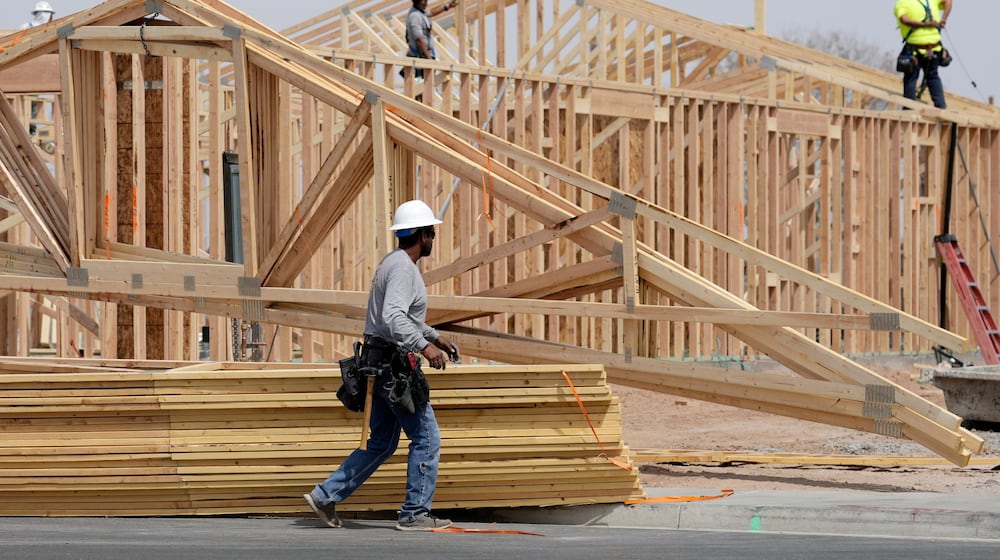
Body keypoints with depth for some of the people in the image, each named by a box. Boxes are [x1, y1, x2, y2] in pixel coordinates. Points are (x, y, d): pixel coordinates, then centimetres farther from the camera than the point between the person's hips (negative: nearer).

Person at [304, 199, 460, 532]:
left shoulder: (394, 263, 16)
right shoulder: (402, 268, -17)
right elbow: (393, 318, -30)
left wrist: (435, 336, 28)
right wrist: (424, 346, -33)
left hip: (380, 364, 10)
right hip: (393, 364, -10)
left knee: (381, 444, 14)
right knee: (426, 438, -2)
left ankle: (325, 497, 12)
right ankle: (415, 514, 1)